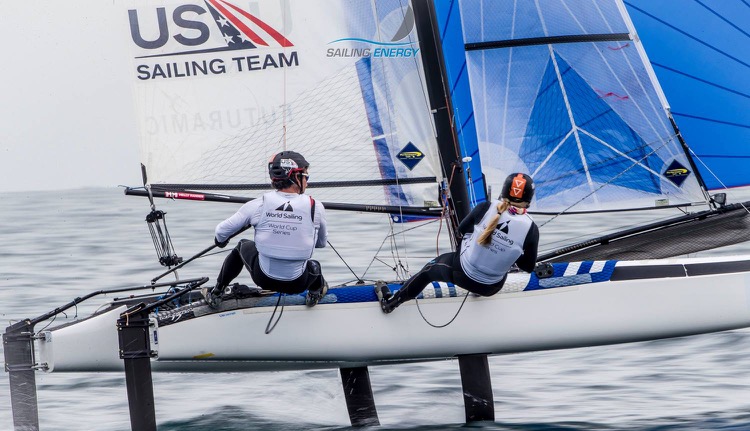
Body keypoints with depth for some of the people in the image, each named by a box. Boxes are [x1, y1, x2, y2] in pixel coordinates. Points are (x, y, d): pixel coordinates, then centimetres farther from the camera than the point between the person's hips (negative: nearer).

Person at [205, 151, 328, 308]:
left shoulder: (258, 205, -12)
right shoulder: (315, 207, -13)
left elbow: (223, 231, -3)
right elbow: (321, 243, 5)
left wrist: (220, 240, 22)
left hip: (263, 278, 0)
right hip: (298, 284, 0)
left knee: (243, 246, 33)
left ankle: (215, 294, 39)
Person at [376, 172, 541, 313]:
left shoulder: (485, 209, -19)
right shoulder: (531, 229, -20)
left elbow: (462, 230, 2)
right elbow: (528, 267, -6)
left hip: (461, 274, 0)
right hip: (490, 288, 0)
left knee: (430, 268, 30)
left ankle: (390, 301, 44)